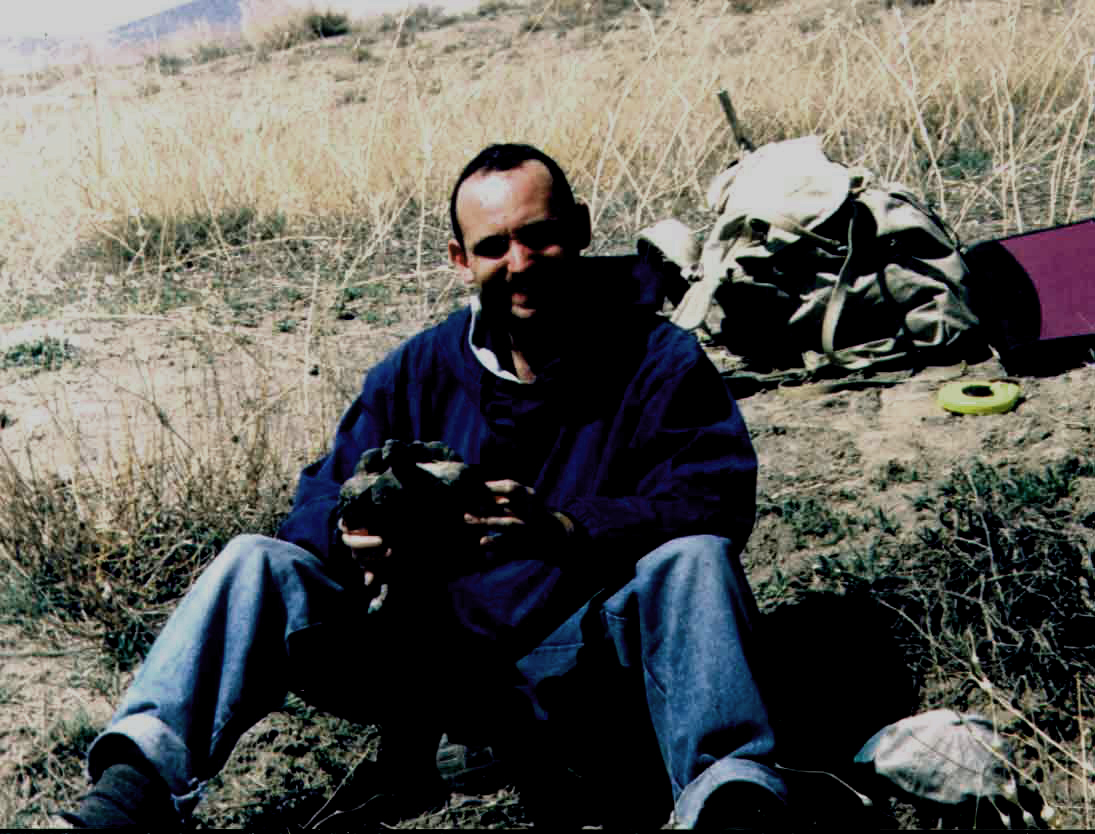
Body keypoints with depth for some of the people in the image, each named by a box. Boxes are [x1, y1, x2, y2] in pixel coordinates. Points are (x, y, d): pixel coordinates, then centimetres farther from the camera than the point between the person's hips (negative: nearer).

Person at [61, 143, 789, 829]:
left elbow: (717, 499, -15)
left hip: (577, 673, -3)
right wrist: (352, 535, -21)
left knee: (694, 558, -29)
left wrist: (565, 530, -33)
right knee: (262, 563, -14)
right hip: (431, 661, 3)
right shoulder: (418, 373, 11)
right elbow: (322, 502, 7)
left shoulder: (658, 361, 1)